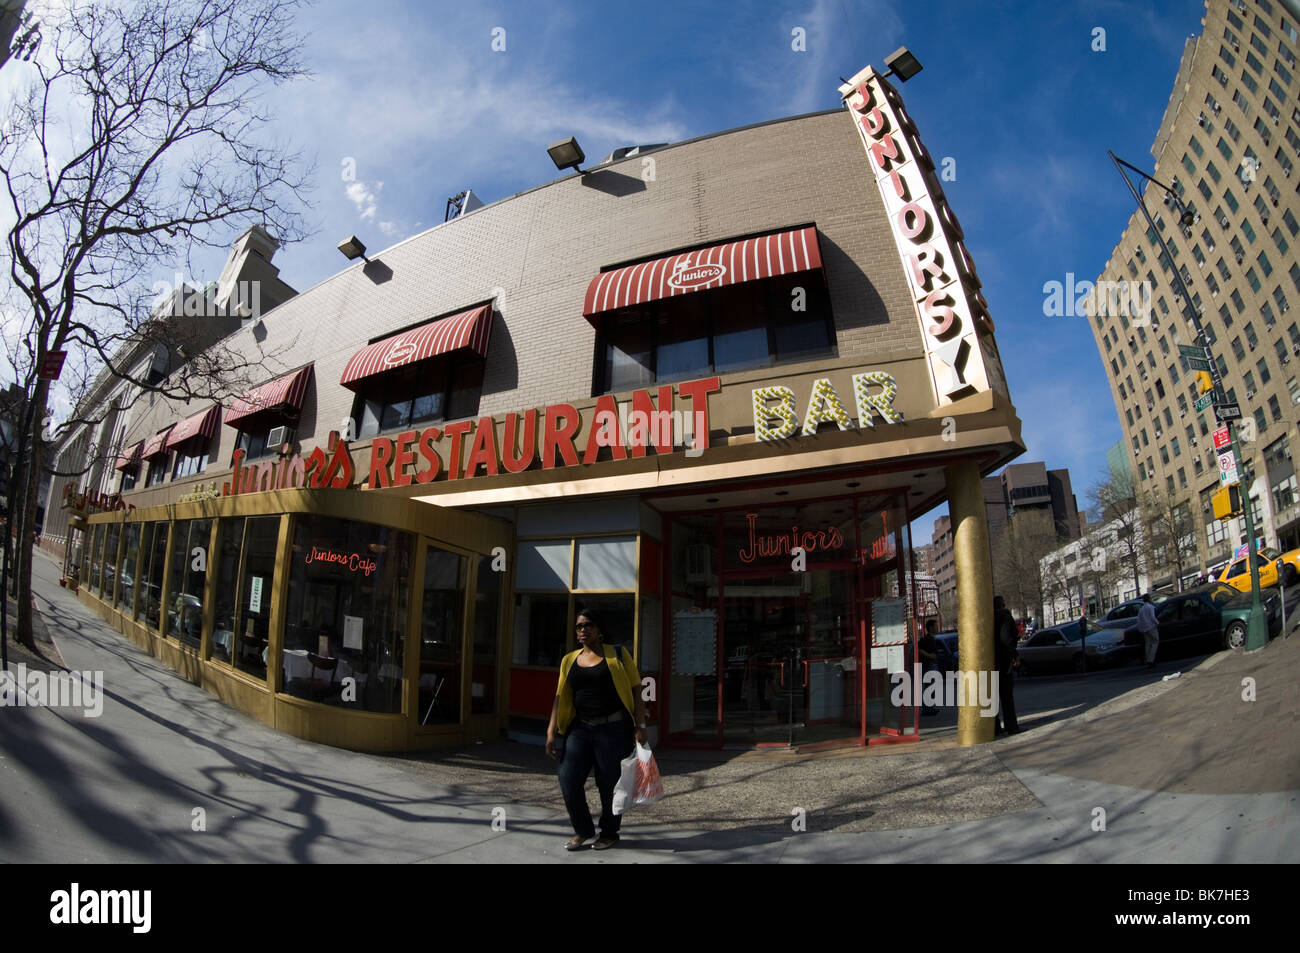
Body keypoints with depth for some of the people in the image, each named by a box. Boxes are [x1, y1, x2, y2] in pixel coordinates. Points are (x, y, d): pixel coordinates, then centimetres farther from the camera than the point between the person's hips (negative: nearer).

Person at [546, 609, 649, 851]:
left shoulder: (617, 655, 1)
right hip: (580, 729, 4)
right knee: (568, 780, -4)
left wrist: (640, 725, -8)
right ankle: (583, 830, 20)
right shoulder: (569, 660, 12)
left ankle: (609, 833, 26)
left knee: (609, 784, 2)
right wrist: (551, 732, 5)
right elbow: (560, 697, 11)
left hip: (614, 729, -3)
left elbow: (635, 690, -1)